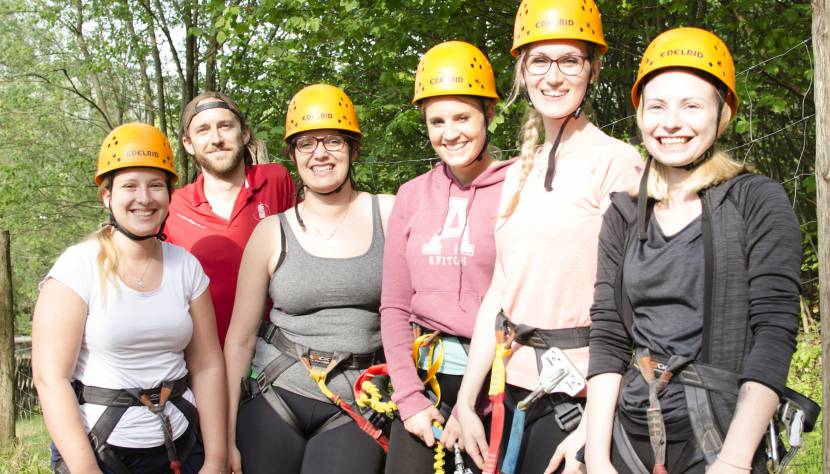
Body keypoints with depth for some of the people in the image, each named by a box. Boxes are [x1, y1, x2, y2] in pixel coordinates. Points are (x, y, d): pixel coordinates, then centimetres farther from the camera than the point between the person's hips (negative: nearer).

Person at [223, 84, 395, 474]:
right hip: (275, 398, 1)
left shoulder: (389, 214, -1)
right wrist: (226, 438, 2)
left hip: (356, 409, -1)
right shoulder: (272, 233, 1)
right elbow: (240, 339, 4)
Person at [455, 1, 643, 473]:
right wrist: (466, 401, 9)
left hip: (581, 397, -6)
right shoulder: (520, 173, 11)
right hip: (515, 387, 6)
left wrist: (594, 430, -19)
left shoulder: (615, 161, -9)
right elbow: (500, 292, 11)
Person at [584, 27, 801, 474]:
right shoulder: (624, 215, 6)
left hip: (720, 437, -3)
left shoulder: (757, 200, -4)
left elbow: (774, 331, -11)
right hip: (629, 433, 4)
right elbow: (607, 336, 1)